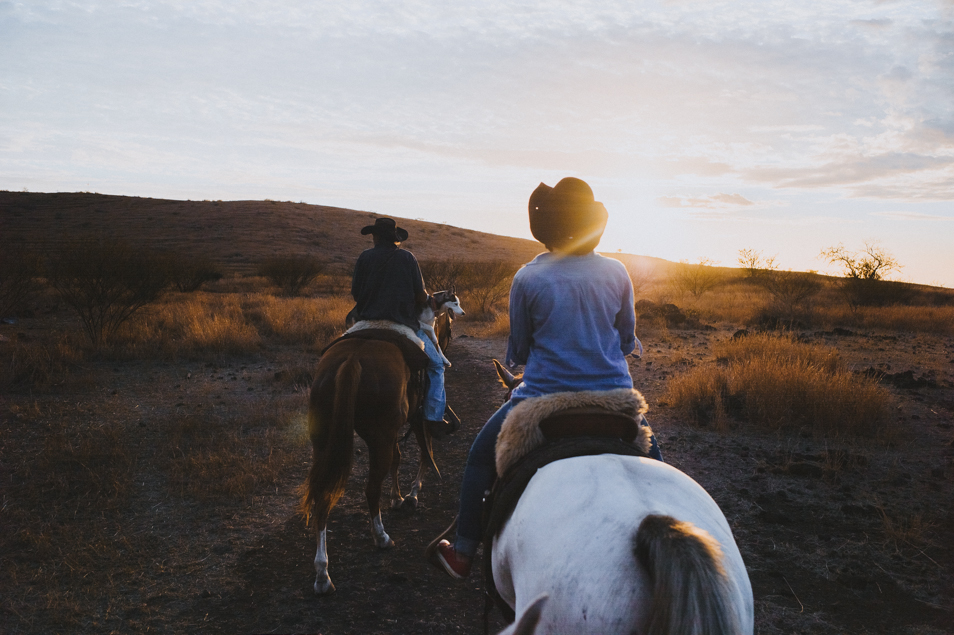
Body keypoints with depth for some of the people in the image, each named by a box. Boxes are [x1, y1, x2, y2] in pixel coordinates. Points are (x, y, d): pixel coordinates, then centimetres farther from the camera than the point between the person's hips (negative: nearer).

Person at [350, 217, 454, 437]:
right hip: (403, 325, -2)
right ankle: (433, 417, 4)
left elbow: (355, 294, 1)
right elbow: (421, 296, -3)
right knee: (436, 365, 13)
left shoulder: (365, 257, 2)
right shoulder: (407, 258, 0)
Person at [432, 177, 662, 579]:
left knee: (481, 457, 21)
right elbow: (627, 341, 10)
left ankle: (462, 554, 27)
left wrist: (513, 361, 25)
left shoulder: (527, 278, -7)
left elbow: (517, 351, 2)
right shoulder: (616, 272, -1)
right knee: (654, 465, 29)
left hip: (544, 399, -2)